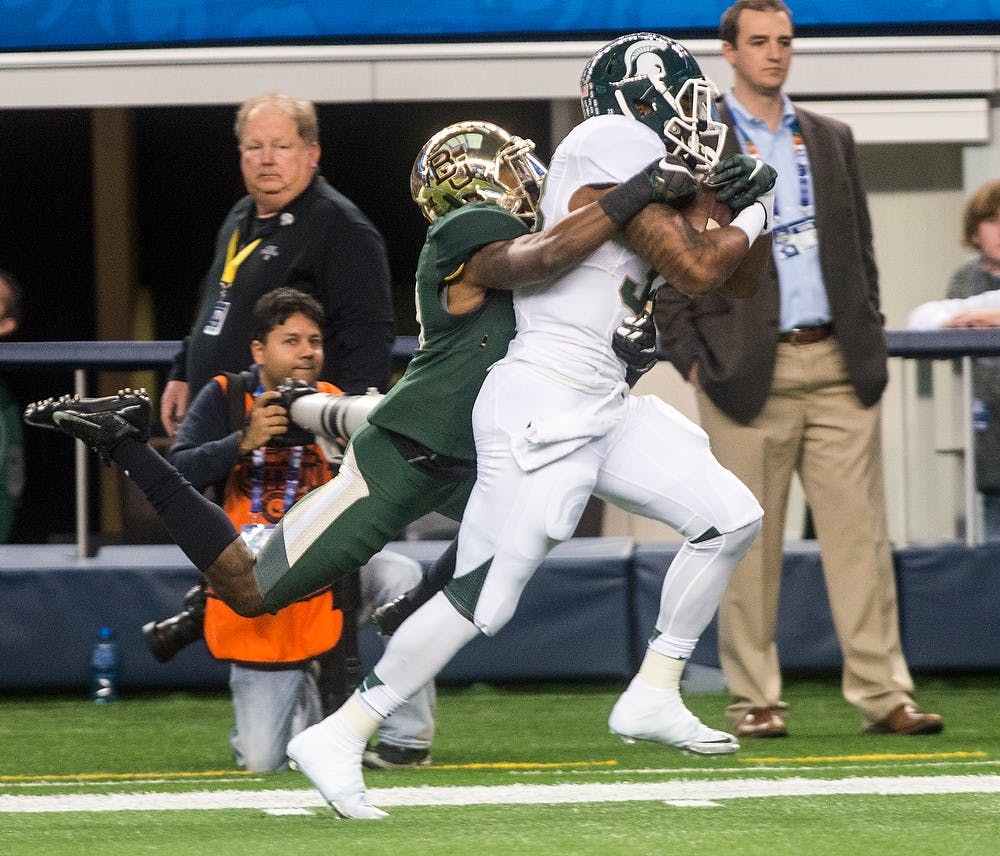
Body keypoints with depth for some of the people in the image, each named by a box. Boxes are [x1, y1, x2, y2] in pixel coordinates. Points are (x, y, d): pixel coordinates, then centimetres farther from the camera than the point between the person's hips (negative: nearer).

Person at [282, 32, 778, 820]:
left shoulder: (646, 168, 15)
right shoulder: (618, 150, -14)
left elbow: (733, 283, 24)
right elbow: (696, 270, -16)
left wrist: (750, 212, 8)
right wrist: (751, 215, 0)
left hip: (605, 406, 10)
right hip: (543, 408, -10)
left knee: (731, 519, 9)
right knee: (482, 597, -11)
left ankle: (653, 696, 16)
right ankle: (340, 739, -5)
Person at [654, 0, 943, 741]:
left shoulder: (831, 139, 16)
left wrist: (870, 338, 10)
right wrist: (690, 358, -6)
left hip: (840, 368, 4)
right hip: (748, 367, -3)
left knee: (860, 533, 0)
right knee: (751, 543, -1)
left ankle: (883, 693, 0)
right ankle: (754, 699, 5)